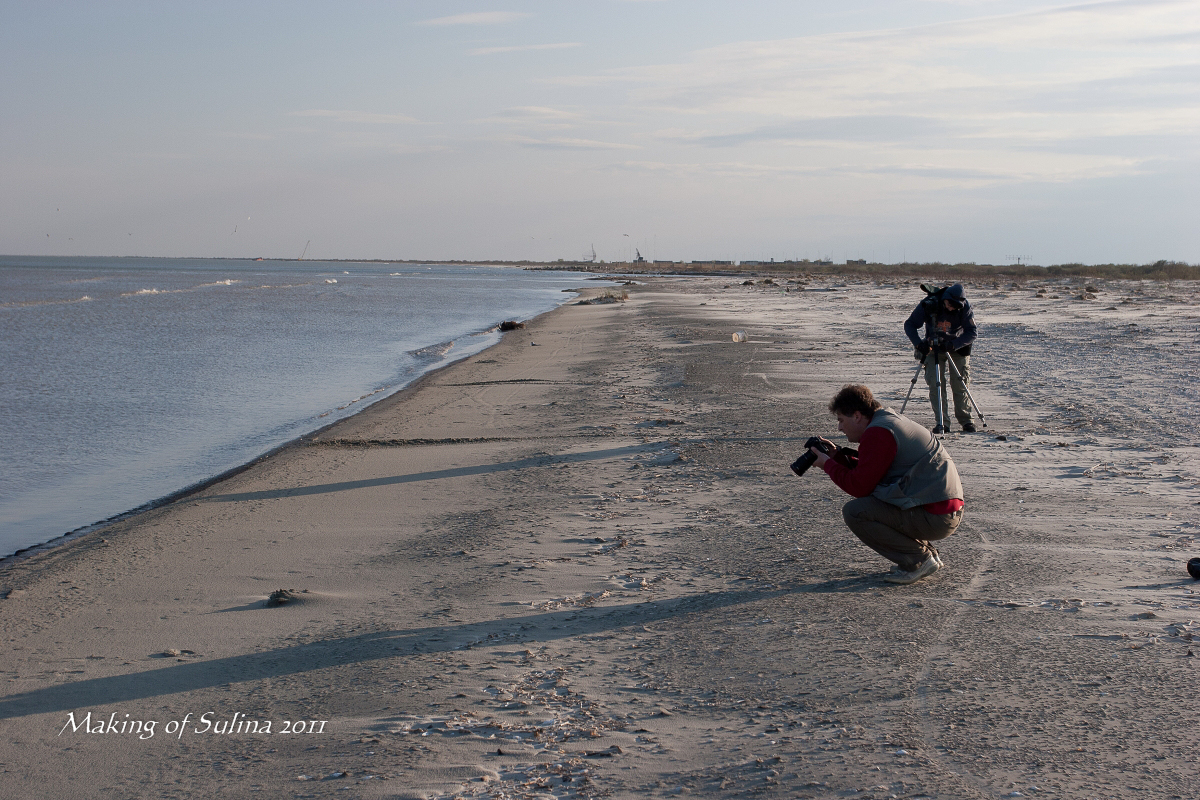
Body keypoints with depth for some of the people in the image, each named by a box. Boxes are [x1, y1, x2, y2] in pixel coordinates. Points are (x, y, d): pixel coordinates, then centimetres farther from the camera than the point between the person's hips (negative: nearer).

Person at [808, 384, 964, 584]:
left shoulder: (878, 433, -14)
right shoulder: (892, 421, 18)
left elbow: (860, 487, -13)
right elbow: (868, 472, 24)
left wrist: (828, 465, 1)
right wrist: (838, 456, 19)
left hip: (933, 518, -10)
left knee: (854, 511, -11)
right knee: (868, 503, 24)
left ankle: (918, 560, -5)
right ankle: (928, 553, 16)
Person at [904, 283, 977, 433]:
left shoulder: (965, 308, -23)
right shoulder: (928, 304, -23)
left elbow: (971, 333, -23)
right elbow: (909, 325, -14)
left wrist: (953, 345, -38)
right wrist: (918, 343, -30)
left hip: (957, 347, -1)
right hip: (934, 347, 1)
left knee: (959, 384, -5)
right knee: (934, 383, -11)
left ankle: (966, 420, 9)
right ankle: (942, 422, -7)